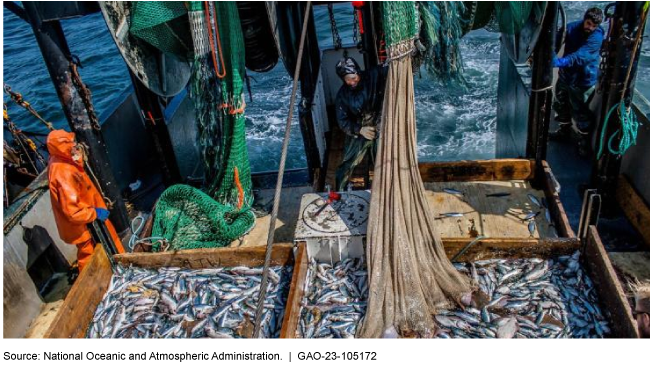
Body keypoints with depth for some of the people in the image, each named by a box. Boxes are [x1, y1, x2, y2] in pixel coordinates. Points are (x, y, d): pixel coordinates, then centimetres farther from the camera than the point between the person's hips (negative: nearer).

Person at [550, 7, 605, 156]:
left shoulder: (597, 36, -21)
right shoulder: (571, 27, -8)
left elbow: (581, 56, -35)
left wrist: (560, 62, -50)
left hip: (583, 80, -5)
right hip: (566, 74, 5)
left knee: (580, 111, 4)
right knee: (561, 104, 21)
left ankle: (583, 140, 25)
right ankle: (564, 131, 44)